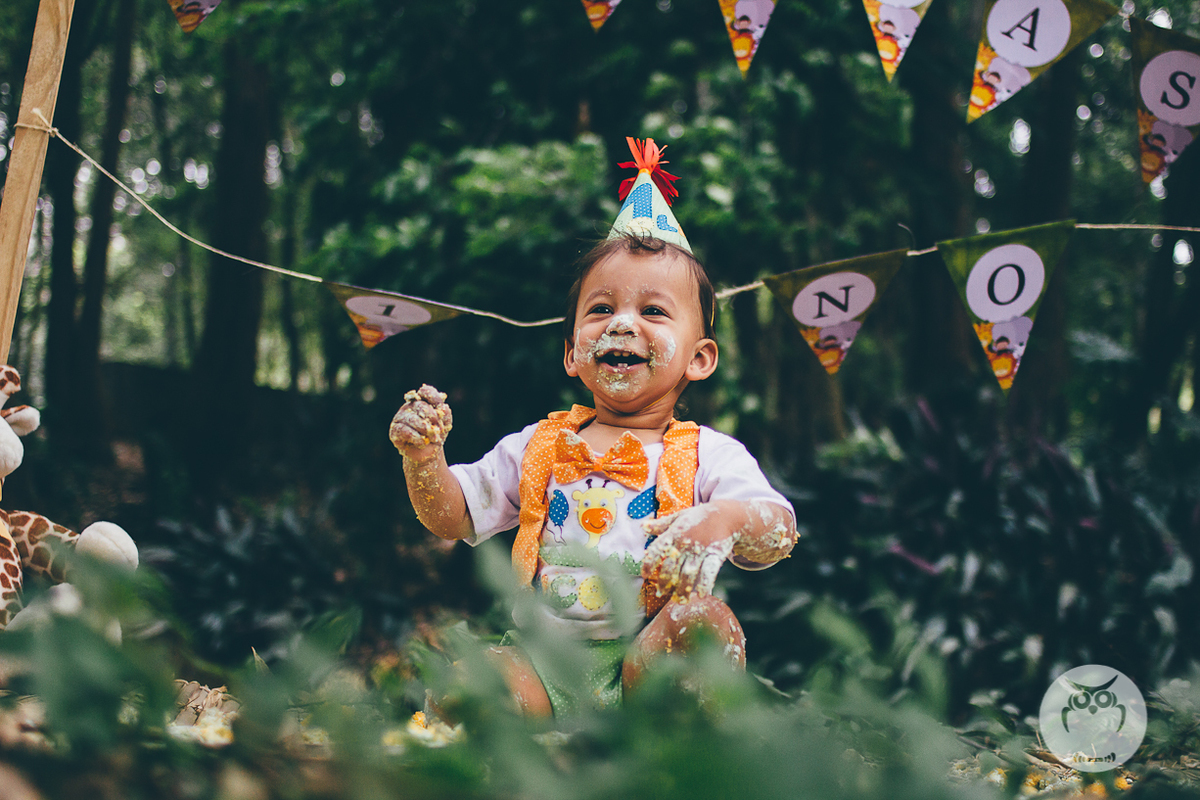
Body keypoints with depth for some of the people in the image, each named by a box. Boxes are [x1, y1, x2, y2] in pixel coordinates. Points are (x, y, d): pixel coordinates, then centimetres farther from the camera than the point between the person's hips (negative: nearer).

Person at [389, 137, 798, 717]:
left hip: (647, 658, -1)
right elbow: (453, 518, 13)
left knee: (706, 621, -33)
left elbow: (779, 533, -12)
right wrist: (423, 458, -8)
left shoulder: (708, 454, 3)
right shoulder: (539, 446, 14)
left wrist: (727, 519, -36)